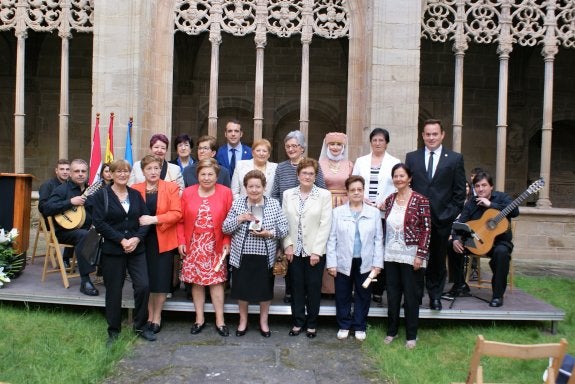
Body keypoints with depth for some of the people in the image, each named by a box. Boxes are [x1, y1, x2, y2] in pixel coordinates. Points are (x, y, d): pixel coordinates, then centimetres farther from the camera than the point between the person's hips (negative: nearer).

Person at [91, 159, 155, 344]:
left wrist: (137, 238, -11)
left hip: (137, 249, 3)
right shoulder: (101, 195, 0)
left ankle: (141, 326, 15)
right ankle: (114, 330, 22)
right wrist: (121, 240, -15)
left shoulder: (136, 195, 10)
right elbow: (99, 223, -9)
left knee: (143, 286, -5)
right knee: (114, 291, 5)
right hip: (112, 250, -2)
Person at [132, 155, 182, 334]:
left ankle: (157, 317, 19)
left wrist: (153, 219, -18)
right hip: (142, 240, 1)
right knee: (145, 280, 7)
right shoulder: (135, 189, 5)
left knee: (161, 279, 3)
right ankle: (149, 316, 23)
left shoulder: (171, 188, 0)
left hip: (163, 240, -1)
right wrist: (138, 222, -15)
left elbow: (177, 213, -10)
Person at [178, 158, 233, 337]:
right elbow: (181, 220, 4)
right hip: (193, 245, 2)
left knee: (216, 281, 1)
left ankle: (220, 320, 12)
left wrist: (227, 242, -8)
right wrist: (181, 242, -2)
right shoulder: (188, 192, 3)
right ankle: (199, 319, 22)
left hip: (216, 245, -2)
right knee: (196, 281, 8)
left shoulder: (225, 192, -2)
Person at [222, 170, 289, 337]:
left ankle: (263, 321, 32)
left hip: (265, 256, 0)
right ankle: (243, 320, 33)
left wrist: (268, 233, -20)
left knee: (265, 289, 11)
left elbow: (284, 229, -4)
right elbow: (225, 228, -2)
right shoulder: (237, 204, -1)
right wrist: (240, 219, -18)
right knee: (242, 289, 12)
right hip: (241, 256, 1)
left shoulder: (274, 204, -3)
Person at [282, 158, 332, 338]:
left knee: (313, 288, 6)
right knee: (296, 287, 9)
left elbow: (325, 224, -7)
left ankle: (312, 323, 21)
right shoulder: (288, 194, 5)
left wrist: (316, 251, -11)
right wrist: (288, 245, -5)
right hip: (294, 250, 2)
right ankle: (298, 321, 24)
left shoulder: (324, 195, -3)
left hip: (315, 251, -2)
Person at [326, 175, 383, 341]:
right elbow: (332, 239, -1)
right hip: (343, 263, 0)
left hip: (365, 263, 1)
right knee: (343, 296, 9)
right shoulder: (338, 212, 0)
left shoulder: (374, 212, 2)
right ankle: (344, 326, 25)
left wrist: (377, 264, -3)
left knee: (363, 296, 11)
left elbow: (378, 240, 2)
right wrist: (331, 263, -6)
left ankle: (360, 327, 26)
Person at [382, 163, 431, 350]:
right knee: (392, 295, 12)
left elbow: (426, 229, -10)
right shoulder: (389, 200, 6)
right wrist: (383, 250, 9)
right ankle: (392, 330, 26)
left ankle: (411, 335, 20)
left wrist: (421, 255, -14)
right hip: (391, 256, 4)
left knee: (411, 296, 6)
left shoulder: (420, 200, -9)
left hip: (411, 256, -4)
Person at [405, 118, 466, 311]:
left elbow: (460, 191, 3)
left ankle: (435, 296, 22)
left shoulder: (455, 158, 4)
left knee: (438, 260, 8)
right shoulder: (411, 157, 8)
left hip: (442, 218, -1)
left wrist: (451, 213, -5)